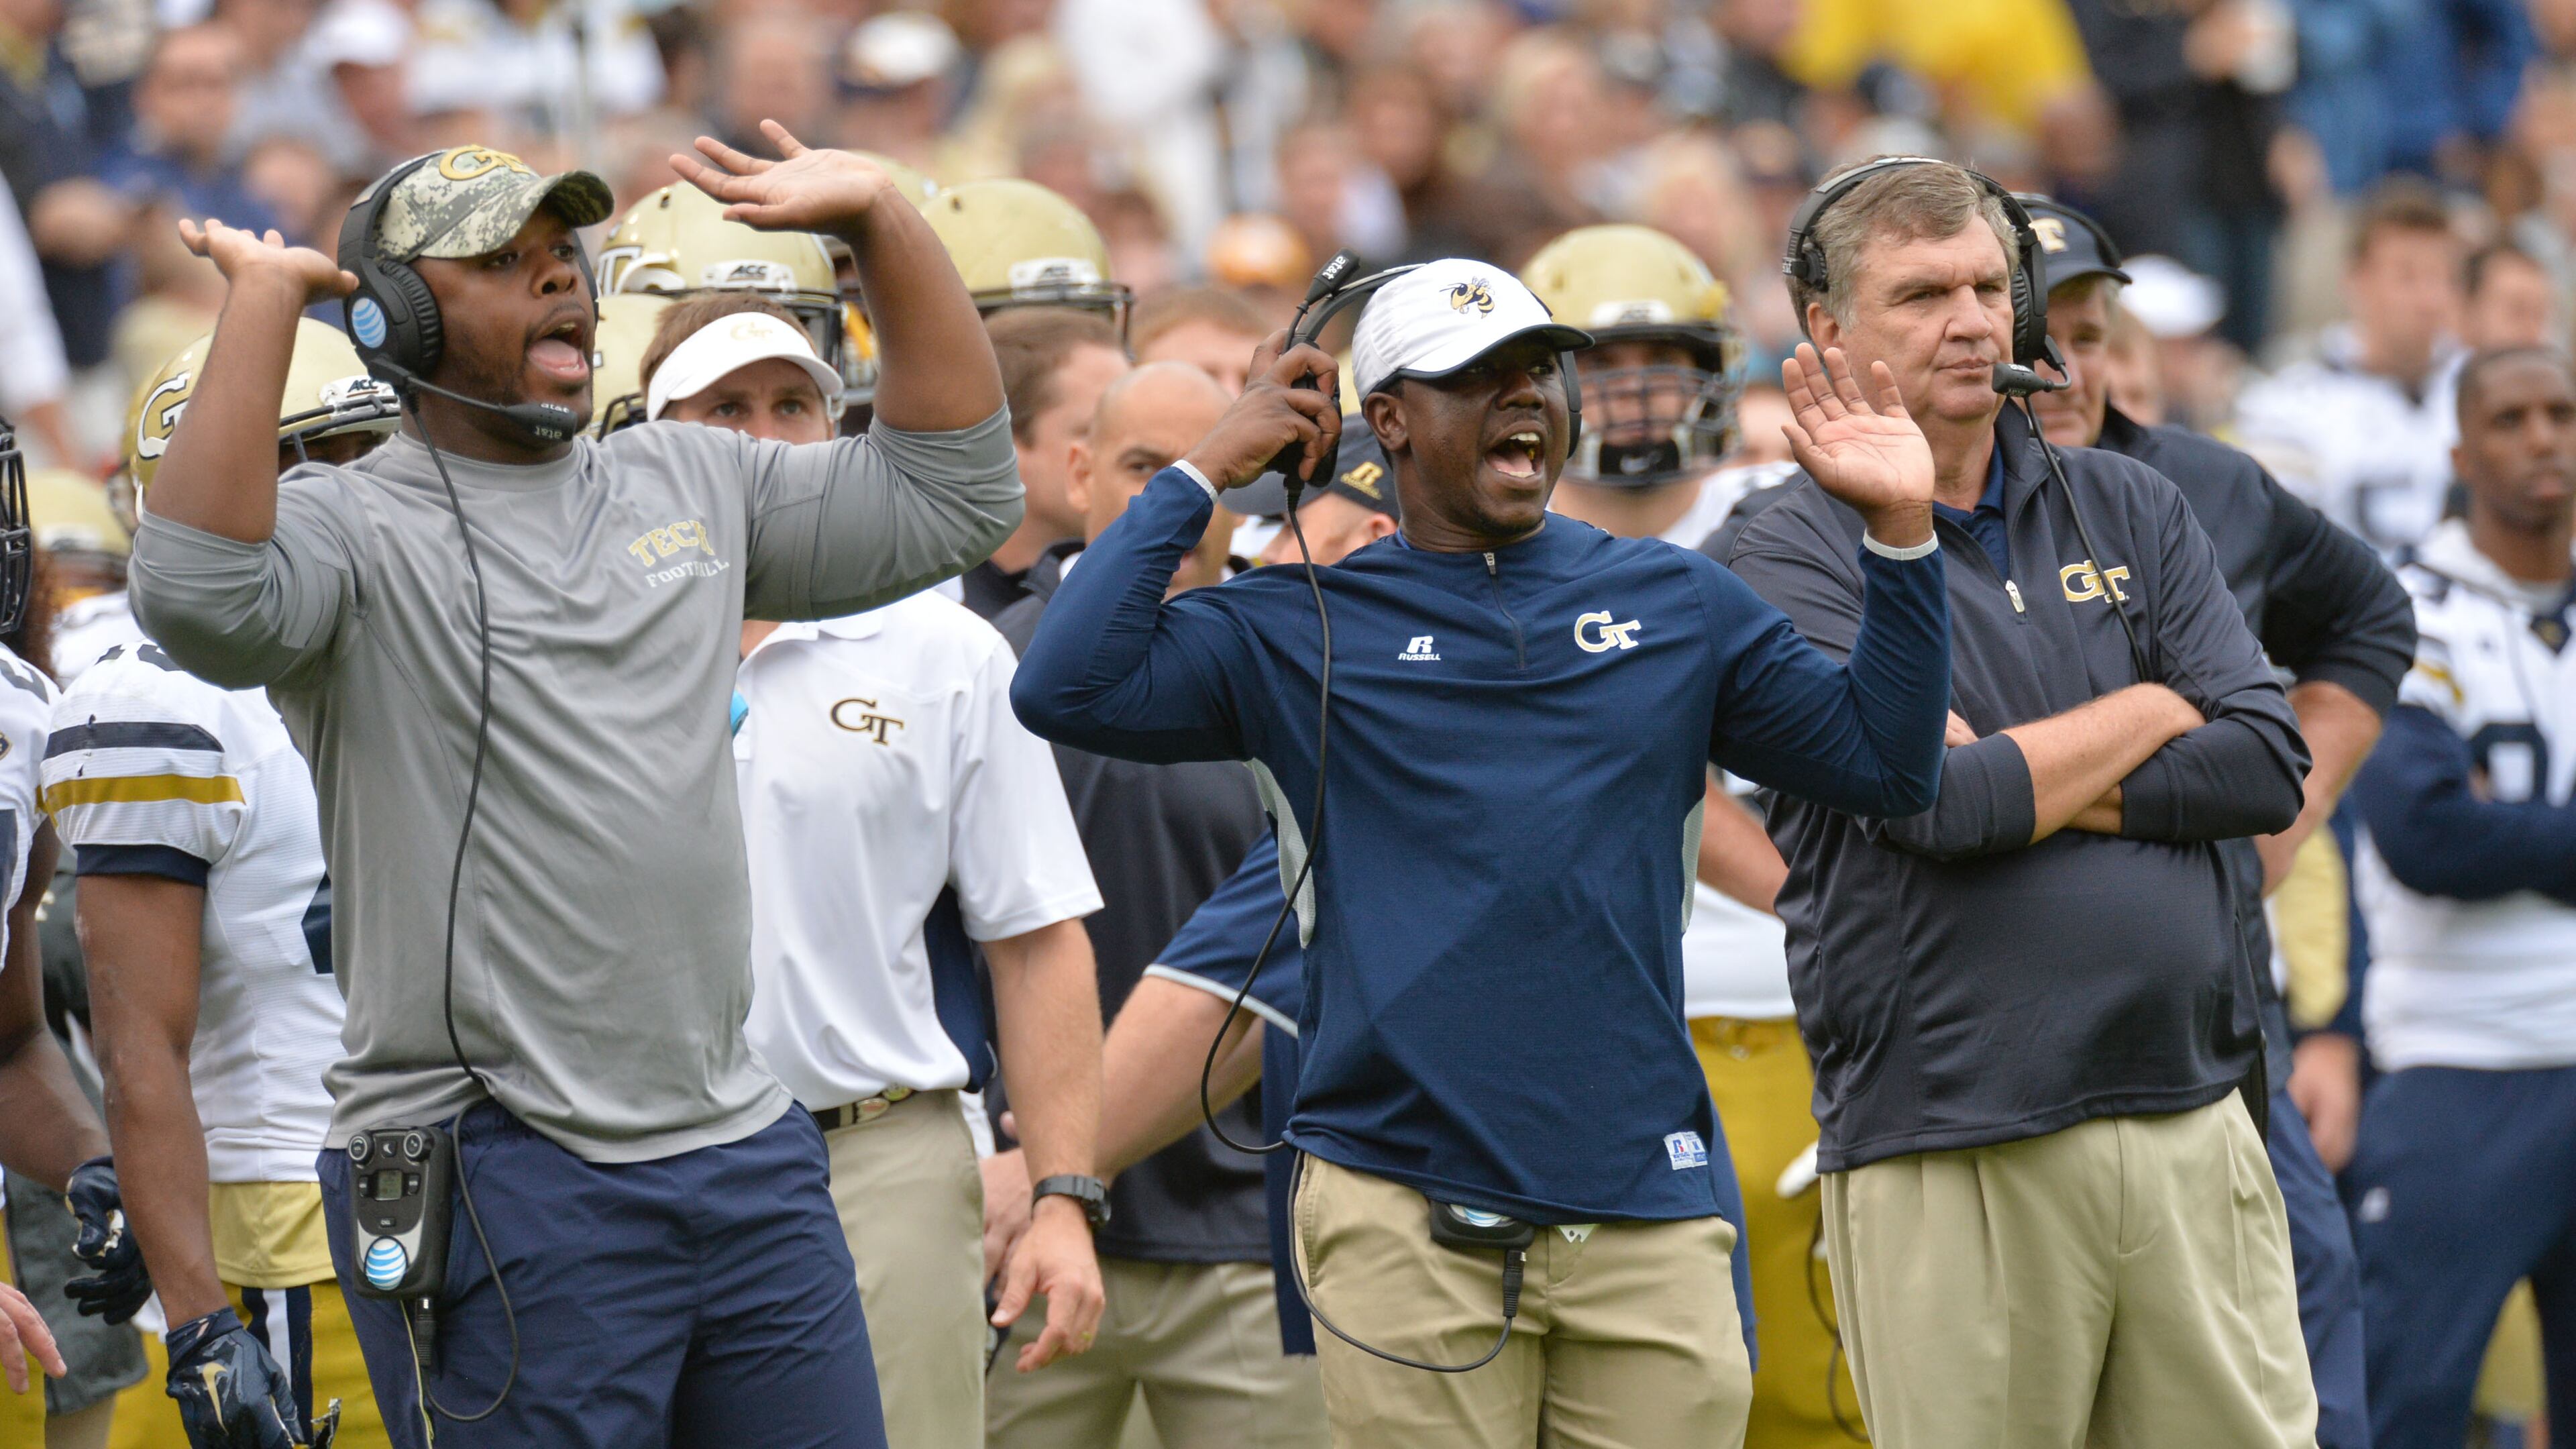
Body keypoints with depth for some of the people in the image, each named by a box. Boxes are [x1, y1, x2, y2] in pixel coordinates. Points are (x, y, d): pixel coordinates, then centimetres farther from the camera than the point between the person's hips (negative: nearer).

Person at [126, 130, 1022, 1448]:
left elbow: (952, 496, 17)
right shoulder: (353, 530, -4)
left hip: (743, 1148, 6)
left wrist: (879, 222, 11)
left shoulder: (692, 485, 16)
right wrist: (266, 294, -19)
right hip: (493, 1181, -6)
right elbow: (201, 597, -25)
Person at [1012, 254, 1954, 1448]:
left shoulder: (1672, 604, 14)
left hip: (1647, 1210, 2)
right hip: (1404, 1212, -2)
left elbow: (1887, 764, 12)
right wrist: (1201, 476, -2)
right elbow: (1067, 690, -6)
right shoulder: (1297, 631, 7)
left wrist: (1899, 531, 1)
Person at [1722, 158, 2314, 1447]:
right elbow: (1934, 804, -14)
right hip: (1946, 1149, -4)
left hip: (2192, 1122, 4)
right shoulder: (1792, 557, 0)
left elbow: (2267, 764, 4)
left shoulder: (2127, 509, 15)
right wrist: (2148, 715, 0)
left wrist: (2021, 783, -6)